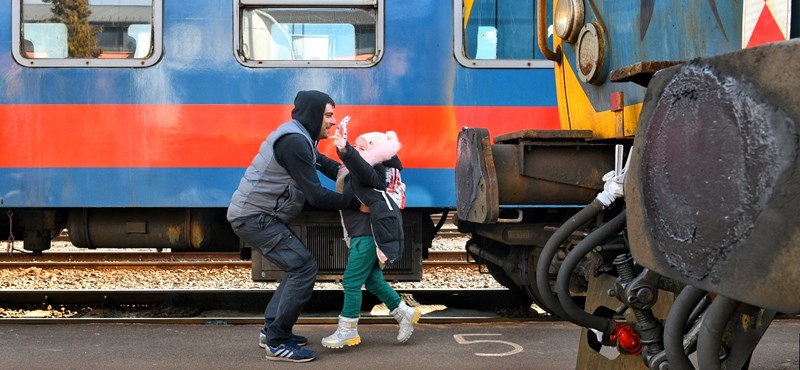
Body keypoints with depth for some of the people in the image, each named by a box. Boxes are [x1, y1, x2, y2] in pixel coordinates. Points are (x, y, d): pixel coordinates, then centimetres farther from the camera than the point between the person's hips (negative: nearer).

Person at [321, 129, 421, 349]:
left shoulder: (373, 171, -15)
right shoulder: (355, 173, 17)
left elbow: (362, 168, -36)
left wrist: (345, 150, -51)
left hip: (368, 234, -10)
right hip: (361, 234, 10)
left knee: (351, 281, -5)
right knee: (372, 280, 16)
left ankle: (348, 331, 5)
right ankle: (405, 314, 26)